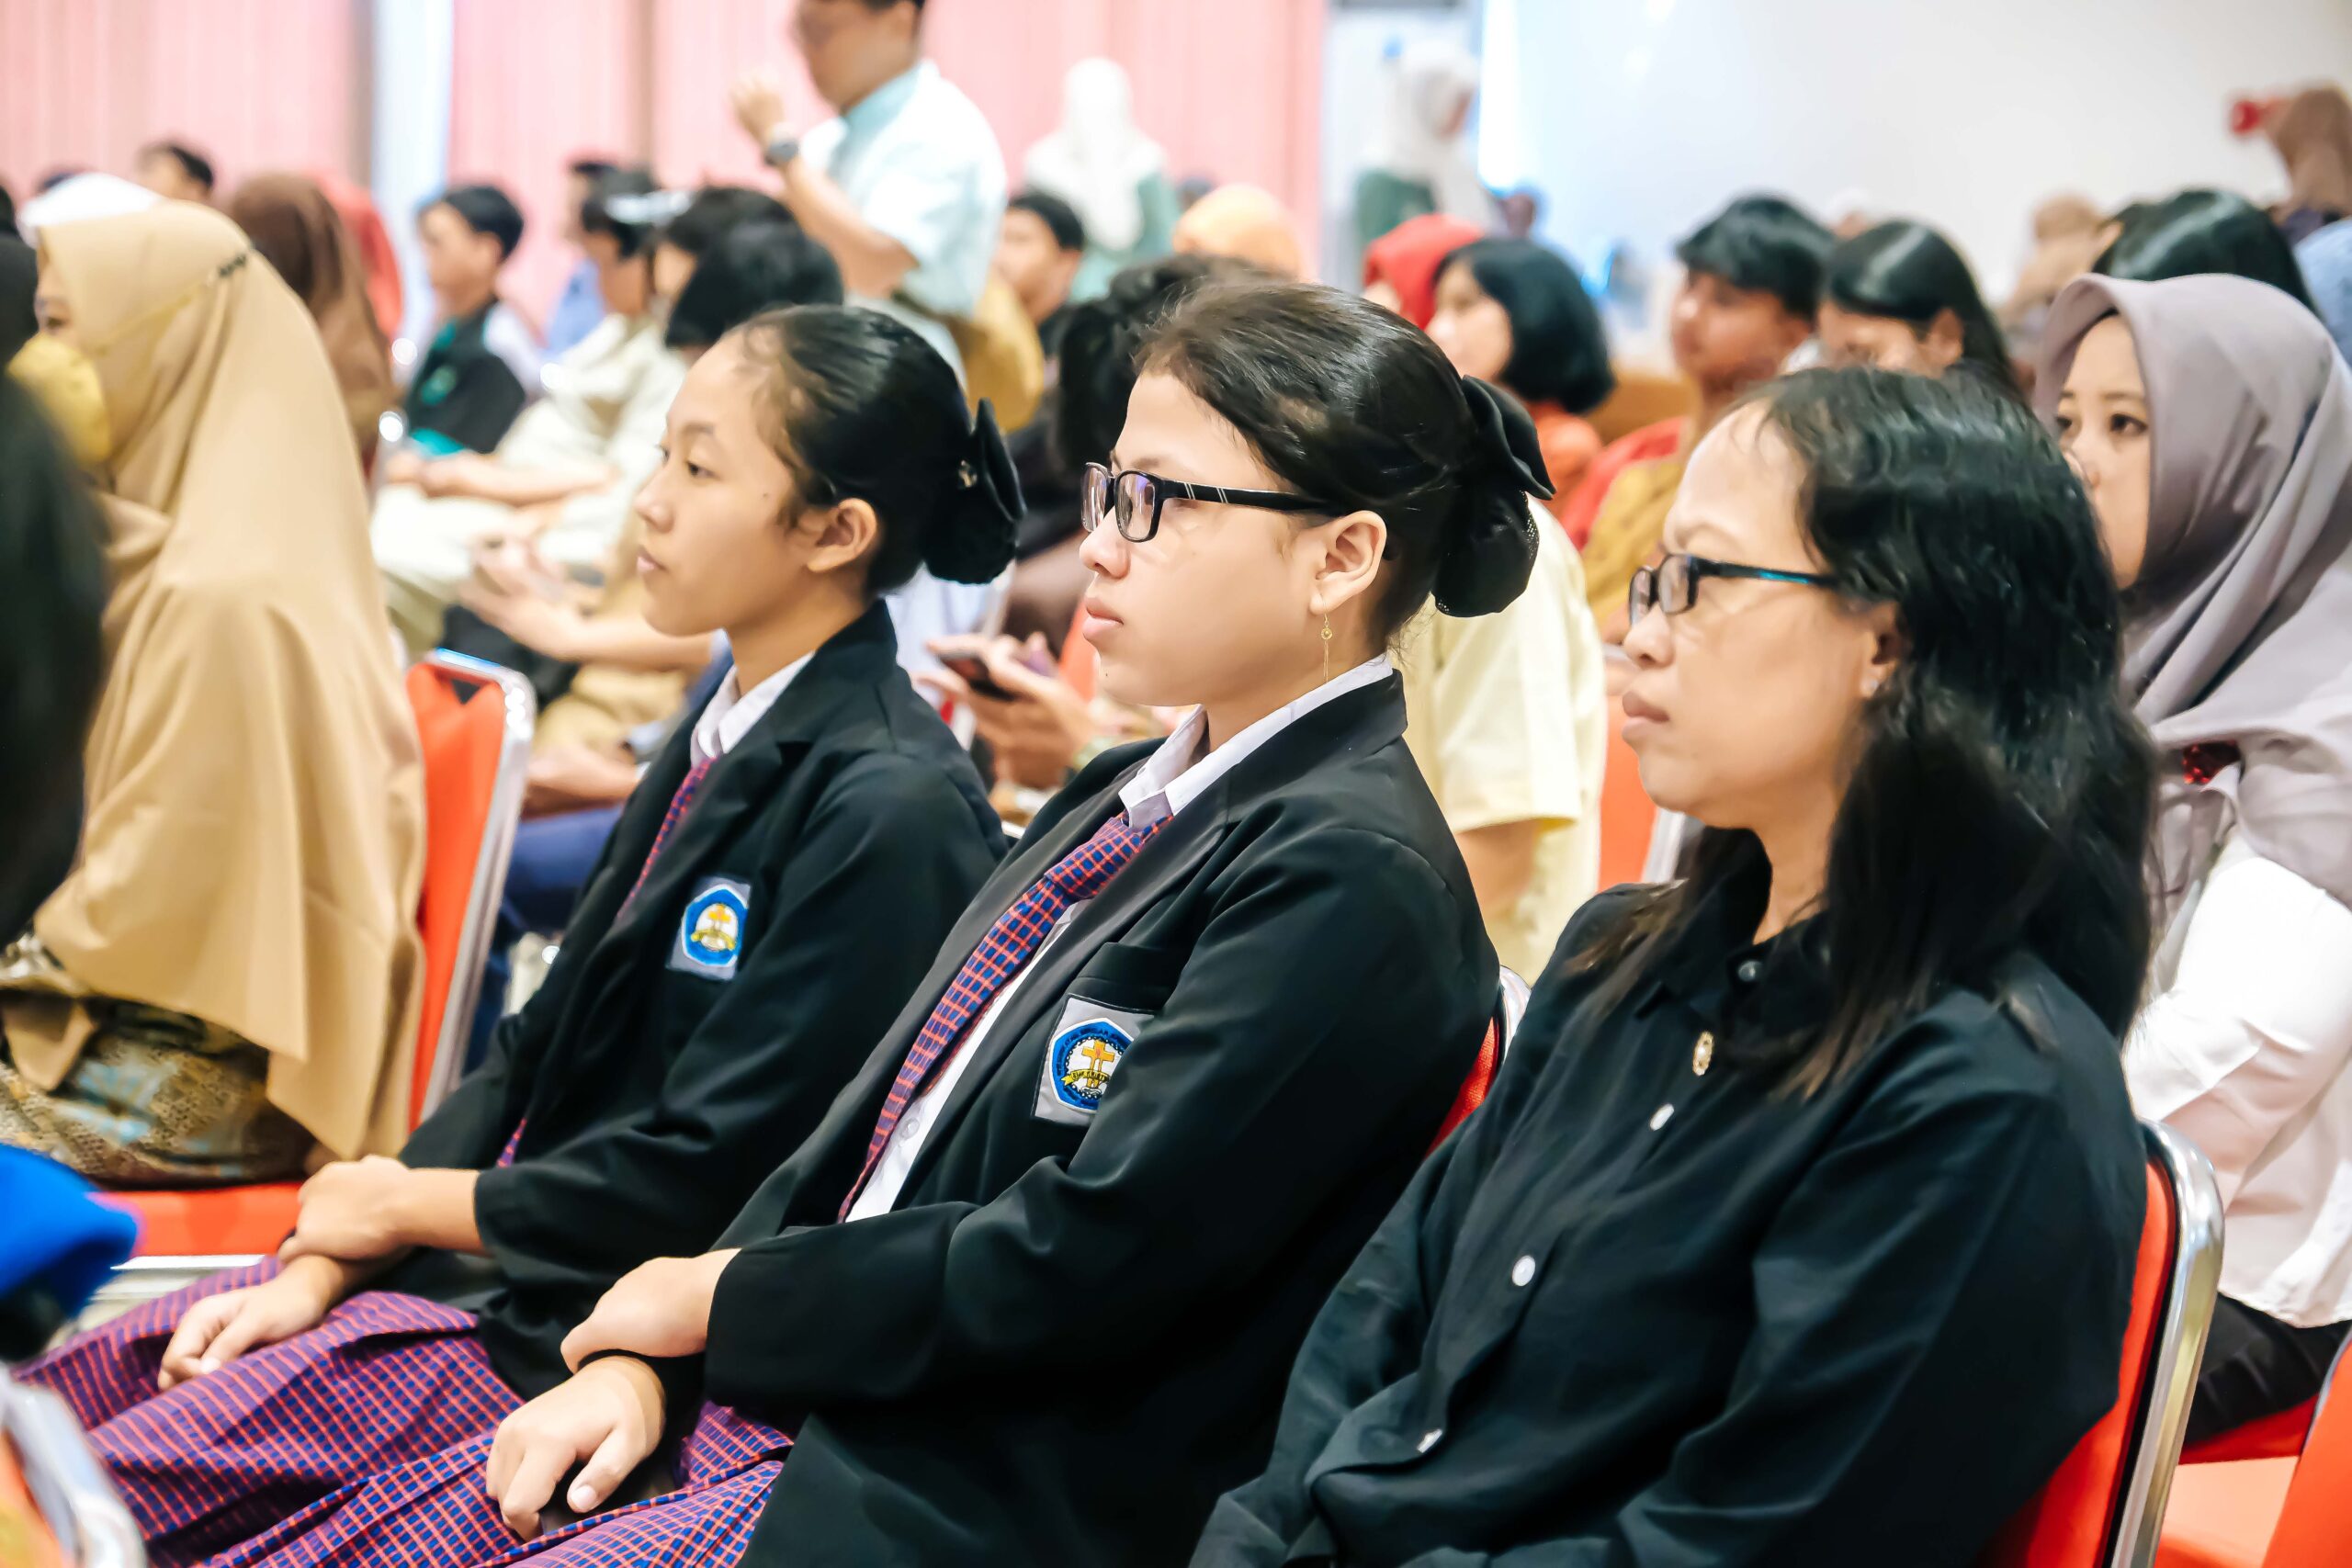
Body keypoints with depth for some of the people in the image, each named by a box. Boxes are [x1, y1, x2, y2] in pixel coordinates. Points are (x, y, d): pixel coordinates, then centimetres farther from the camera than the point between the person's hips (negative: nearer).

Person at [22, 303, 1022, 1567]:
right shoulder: (725, 737, 11)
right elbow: (538, 1049, 11)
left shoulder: (892, 811, -19)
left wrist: (409, 1203, -6)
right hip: (476, 1263, 9)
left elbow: (703, 1171, -19)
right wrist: (324, 1262, -1)